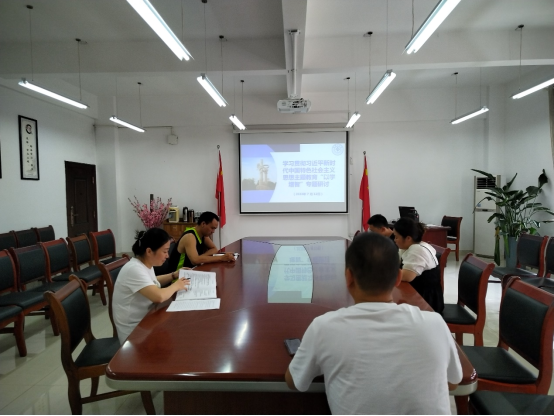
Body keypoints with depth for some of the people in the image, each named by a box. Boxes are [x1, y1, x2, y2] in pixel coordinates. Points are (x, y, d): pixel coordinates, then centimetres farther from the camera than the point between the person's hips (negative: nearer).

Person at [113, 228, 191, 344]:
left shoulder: (145, 264, 1)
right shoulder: (134, 269, -26)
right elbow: (159, 297, -37)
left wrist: (173, 275, 9)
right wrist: (175, 286, -17)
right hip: (134, 330, -8)